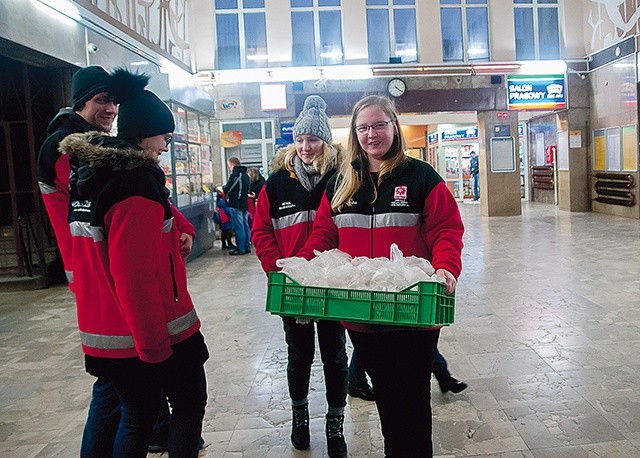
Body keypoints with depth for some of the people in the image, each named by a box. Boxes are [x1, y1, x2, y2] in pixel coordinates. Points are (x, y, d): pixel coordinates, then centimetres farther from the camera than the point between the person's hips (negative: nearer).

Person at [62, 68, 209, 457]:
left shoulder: (89, 177, 8)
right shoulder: (136, 183, -20)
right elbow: (137, 276, -25)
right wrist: (156, 346, -20)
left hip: (108, 335, 8)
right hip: (156, 333, -8)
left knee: (137, 416, 20)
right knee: (190, 403, 13)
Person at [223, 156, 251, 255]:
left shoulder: (235, 175, -17)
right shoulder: (245, 175, 11)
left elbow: (227, 189, -16)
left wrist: (223, 188, 8)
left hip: (236, 204, -9)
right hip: (245, 203, 9)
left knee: (239, 227, -4)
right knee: (245, 225, 12)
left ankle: (240, 249, -1)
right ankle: (247, 247, 17)